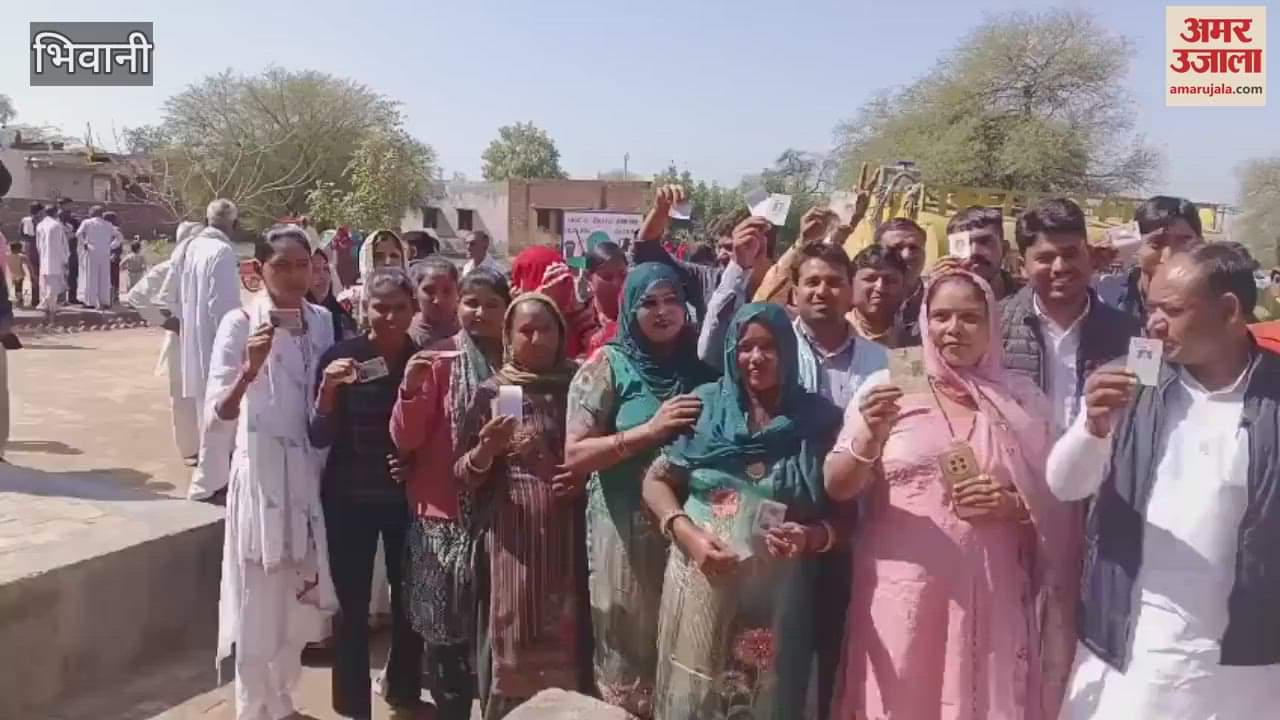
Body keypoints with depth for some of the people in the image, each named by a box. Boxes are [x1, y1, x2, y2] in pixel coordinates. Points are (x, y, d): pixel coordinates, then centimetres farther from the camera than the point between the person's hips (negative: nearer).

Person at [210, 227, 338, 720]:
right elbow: (218, 414, -19)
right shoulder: (240, 324, -11)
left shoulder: (322, 321, 3)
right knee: (259, 605, 3)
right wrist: (250, 369, -33)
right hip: (262, 474, -5)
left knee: (302, 602, 16)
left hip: (312, 472, 5)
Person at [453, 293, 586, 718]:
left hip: (569, 538, 2)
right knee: (513, 642, 2)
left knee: (566, 639, 5)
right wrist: (486, 449, -21)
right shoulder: (490, 392, 0)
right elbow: (464, 477, -1)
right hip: (513, 537, -2)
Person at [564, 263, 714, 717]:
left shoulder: (700, 366, 5)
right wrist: (650, 430, -19)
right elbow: (574, 455, -11)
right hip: (628, 529, -3)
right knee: (631, 646, 7)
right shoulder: (609, 365, -4)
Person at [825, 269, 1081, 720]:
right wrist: (870, 437, -20)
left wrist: (1013, 505, -9)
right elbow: (837, 488, -3)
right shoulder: (886, 389, 1)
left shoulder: (1021, 401, 6)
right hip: (901, 597, -1)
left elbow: (1056, 503, 11)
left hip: (990, 600, 2)